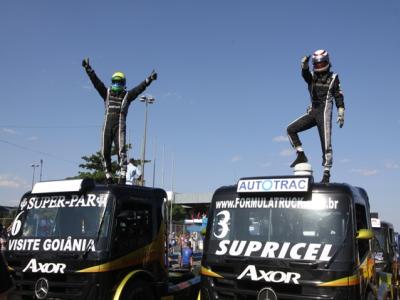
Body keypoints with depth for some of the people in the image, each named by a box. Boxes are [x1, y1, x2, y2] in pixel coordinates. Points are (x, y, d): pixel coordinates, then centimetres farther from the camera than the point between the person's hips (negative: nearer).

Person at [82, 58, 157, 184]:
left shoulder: (127, 95, 13)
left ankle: (123, 174, -19)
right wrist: (88, 69, 2)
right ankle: (108, 175, 11)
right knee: (105, 151, 3)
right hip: (107, 125, 3)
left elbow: (140, 88, 2)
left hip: (120, 125, -3)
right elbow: (96, 81, 11)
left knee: (121, 150, -14)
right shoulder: (107, 93, 18)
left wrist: (149, 79, -11)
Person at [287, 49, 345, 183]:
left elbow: (339, 97, 1)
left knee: (326, 143, -7)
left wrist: (341, 115, -6)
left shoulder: (333, 78, 4)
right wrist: (304, 64, -36)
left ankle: (326, 174, -5)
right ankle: (301, 156, 3)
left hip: (324, 112, -5)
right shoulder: (312, 77, 11)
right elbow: (305, 73, -14)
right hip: (312, 112, 5)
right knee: (291, 129, -4)